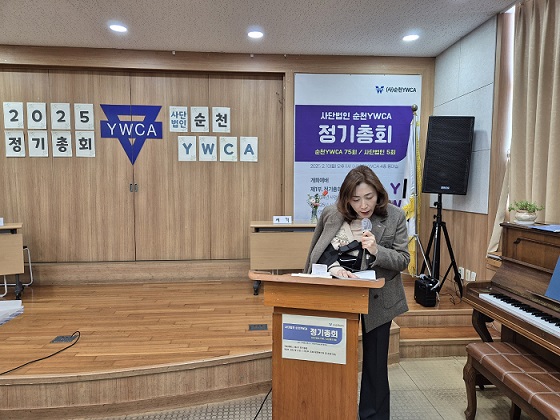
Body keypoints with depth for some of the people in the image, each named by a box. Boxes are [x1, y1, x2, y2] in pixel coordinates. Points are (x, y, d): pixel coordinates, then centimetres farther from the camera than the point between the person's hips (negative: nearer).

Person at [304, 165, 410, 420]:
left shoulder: (395, 217, -12)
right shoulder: (331, 214, -8)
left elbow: (403, 260, -11)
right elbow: (318, 253, -1)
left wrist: (376, 251, -29)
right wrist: (332, 266, -21)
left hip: (377, 298, -1)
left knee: (375, 361, 12)